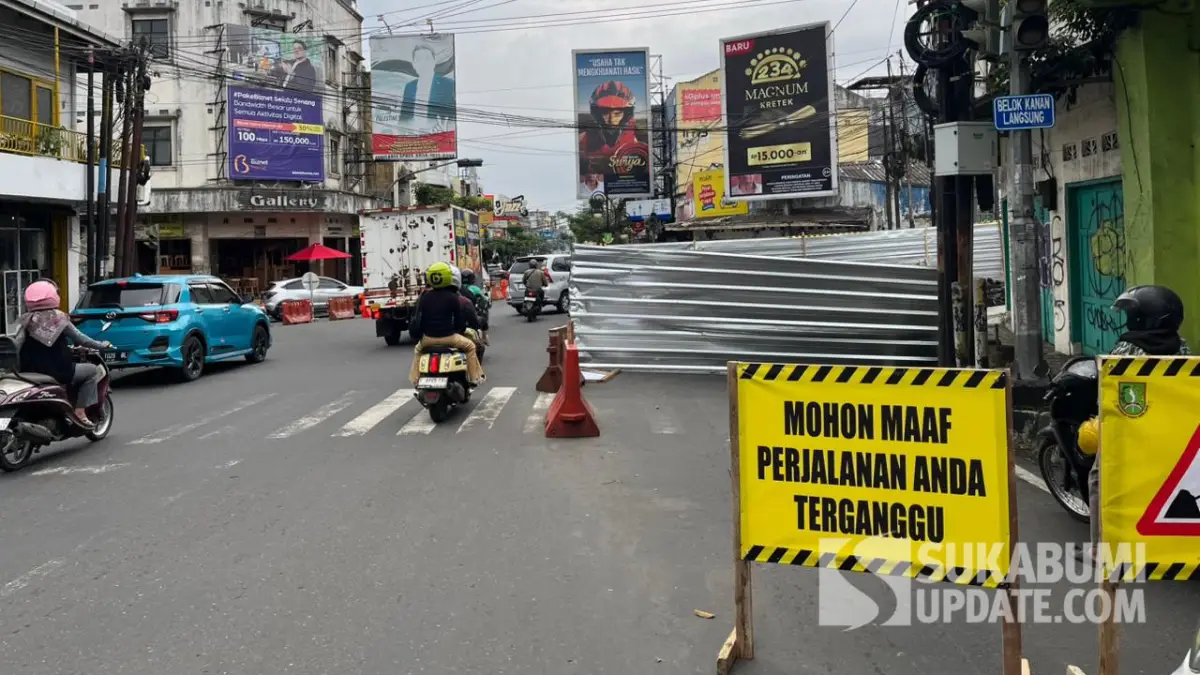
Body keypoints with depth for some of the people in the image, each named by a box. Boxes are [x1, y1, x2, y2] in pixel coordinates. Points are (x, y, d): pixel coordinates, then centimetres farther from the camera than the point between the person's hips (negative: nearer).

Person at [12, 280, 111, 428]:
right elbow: (80, 339, 0)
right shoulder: (58, 318, -6)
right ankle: (80, 412, 3)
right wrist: (102, 345, 13)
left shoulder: (25, 321, 5)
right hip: (58, 373, -5)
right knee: (92, 370, 13)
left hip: (30, 374, 6)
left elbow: (15, 347, 0)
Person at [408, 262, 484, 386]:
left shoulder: (424, 297, -1)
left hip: (428, 338, 3)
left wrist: (416, 336, 17)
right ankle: (474, 378, 19)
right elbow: (460, 319, -2)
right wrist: (461, 329, 19)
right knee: (470, 346, 22)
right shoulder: (453, 297, -9)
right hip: (449, 337, -3)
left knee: (418, 350, 35)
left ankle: (416, 379, 32)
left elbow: (418, 319, 2)